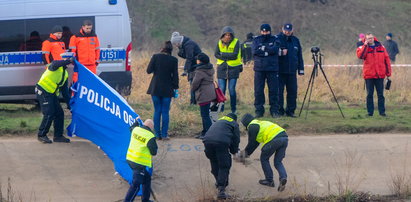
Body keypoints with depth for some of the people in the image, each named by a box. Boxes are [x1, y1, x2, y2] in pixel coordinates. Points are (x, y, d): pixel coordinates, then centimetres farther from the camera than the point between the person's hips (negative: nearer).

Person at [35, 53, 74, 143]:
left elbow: (65, 91, 21)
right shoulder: (55, 65, -7)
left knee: (60, 114, 5)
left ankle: (58, 136, 13)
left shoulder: (65, 74, 18)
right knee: (49, 114, -13)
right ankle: (41, 135, -2)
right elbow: (55, 64, -36)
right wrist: (68, 61, -32)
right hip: (43, 92, -9)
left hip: (52, 94, 9)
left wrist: (69, 104, 17)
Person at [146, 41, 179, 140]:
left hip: (156, 88, 0)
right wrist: (175, 87, 7)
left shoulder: (156, 57, -7)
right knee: (165, 112, 5)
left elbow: (149, 70, -5)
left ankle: (157, 134, 7)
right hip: (167, 89, 0)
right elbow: (175, 75, -1)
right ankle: (164, 134, 3)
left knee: (157, 111, 7)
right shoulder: (173, 60, -5)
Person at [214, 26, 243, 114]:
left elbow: (235, 55, -14)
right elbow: (216, 54, -4)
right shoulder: (220, 42, 6)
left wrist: (223, 54, -11)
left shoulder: (236, 42, -4)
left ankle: (234, 109, 6)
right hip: (222, 68, 3)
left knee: (232, 89, -4)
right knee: (221, 89, 0)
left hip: (233, 68, -3)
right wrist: (229, 56, -14)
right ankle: (220, 109, 8)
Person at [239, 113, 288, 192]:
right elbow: (255, 143, 38)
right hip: (284, 137, 8)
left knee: (264, 159, 14)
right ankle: (283, 177, -9)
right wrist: (247, 152, 42)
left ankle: (269, 180, 17)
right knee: (278, 162, 15)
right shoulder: (260, 123, 34)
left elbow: (252, 143, 10)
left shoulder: (252, 127, 7)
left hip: (274, 139, -8)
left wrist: (246, 152, 28)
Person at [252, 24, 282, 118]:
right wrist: (267, 52, -11)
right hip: (259, 69, 1)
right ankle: (259, 110, 6)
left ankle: (274, 110, 5)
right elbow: (255, 51, -6)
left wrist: (263, 48, -7)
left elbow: (275, 50, -11)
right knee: (258, 91, -1)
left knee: (273, 90, -2)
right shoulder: (256, 40, 11)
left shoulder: (274, 39, 8)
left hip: (272, 69, -1)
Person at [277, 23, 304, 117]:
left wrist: (301, 69, 14)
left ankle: (290, 111, 10)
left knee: (292, 91, 2)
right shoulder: (277, 39, 1)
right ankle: (279, 111, 5)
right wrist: (280, 52, -18)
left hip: (292, 71, 4)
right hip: (280, 70, -4)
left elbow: (299, 56, 17)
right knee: (279, 91, -3)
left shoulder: (295, 40, 14)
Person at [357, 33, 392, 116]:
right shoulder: (363, 48, 3)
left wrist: (388, 73, 7)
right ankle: (370, 112, 8)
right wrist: (365, 45, -16)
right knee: (369, 94, 2)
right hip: (369, 75, -1)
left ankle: (382, 111, 9)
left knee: (381, 94, 5)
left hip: (380, 75, 1)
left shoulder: (381, 47, 9)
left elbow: (387, 59, 10)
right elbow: (360, 55, -18)